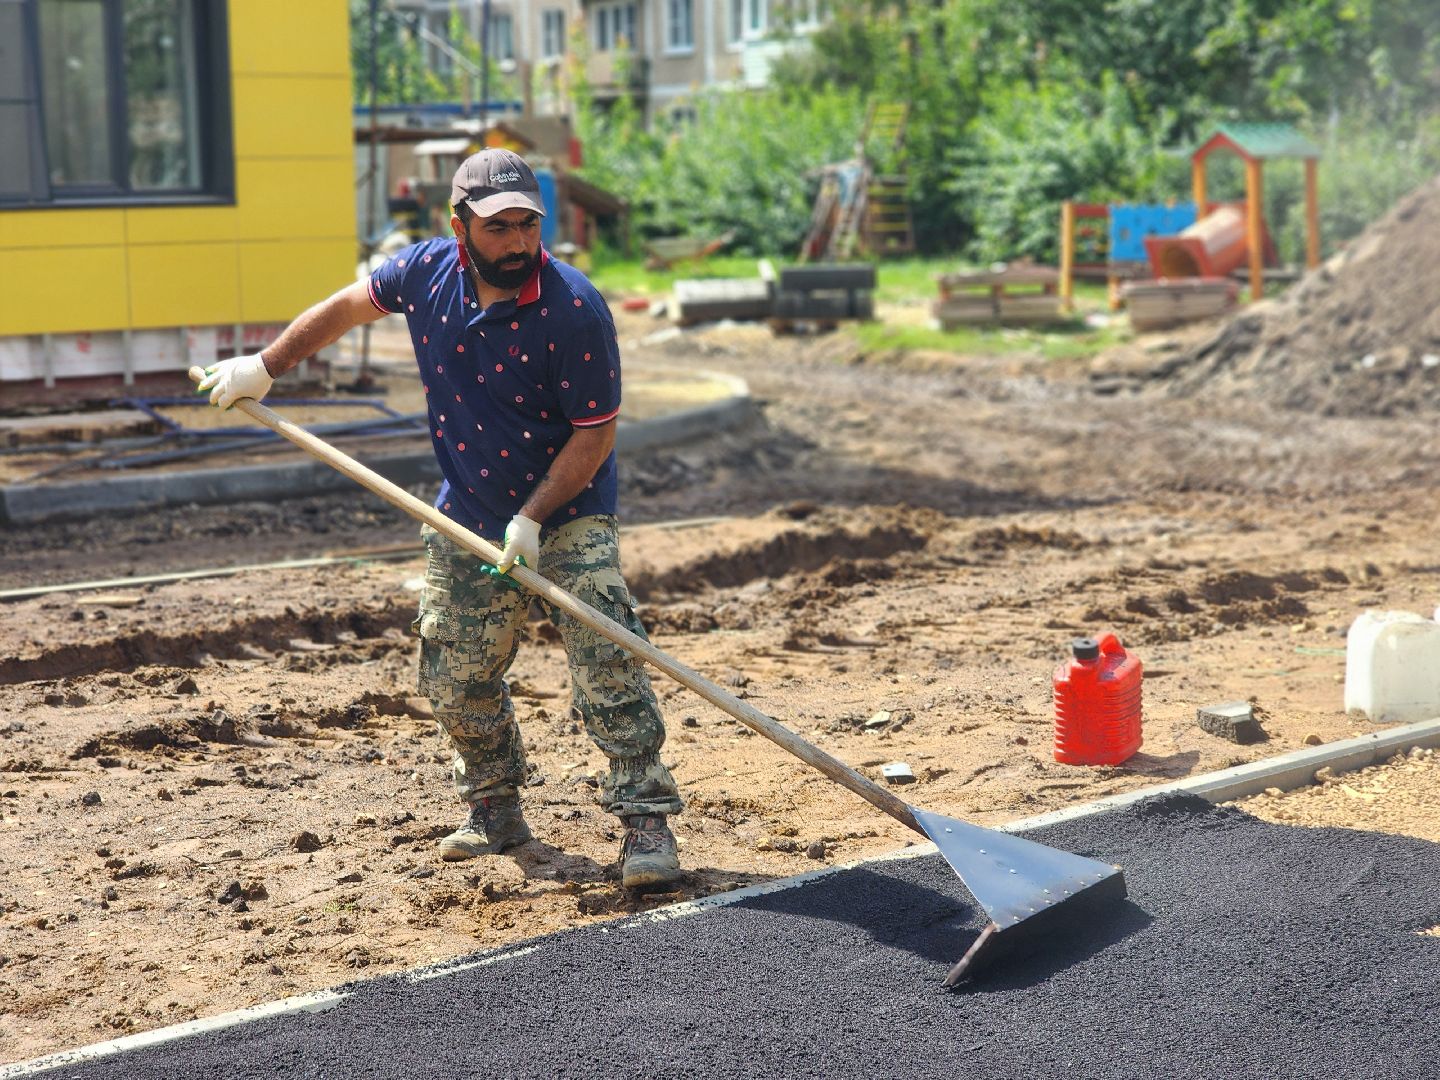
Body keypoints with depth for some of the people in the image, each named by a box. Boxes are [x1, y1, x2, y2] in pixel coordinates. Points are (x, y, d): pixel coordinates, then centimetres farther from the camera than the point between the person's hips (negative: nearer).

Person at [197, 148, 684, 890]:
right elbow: (350, 306, 13)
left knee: (606, 659, -16)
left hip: (568, 513, -5)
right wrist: (265, 366, 20)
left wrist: (533, 519, -24)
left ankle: (646, 820, -8)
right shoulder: (428, 271, -8)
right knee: (456, 675, 10)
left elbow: (595, 433, -18)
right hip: (467, 517, 5)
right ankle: (495, 811, 30)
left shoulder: (575, 310, -23)